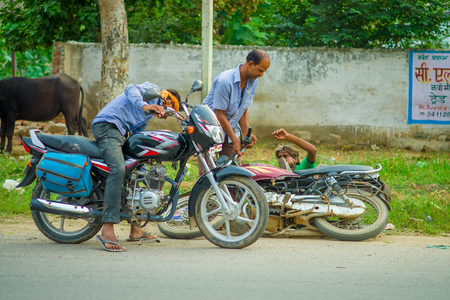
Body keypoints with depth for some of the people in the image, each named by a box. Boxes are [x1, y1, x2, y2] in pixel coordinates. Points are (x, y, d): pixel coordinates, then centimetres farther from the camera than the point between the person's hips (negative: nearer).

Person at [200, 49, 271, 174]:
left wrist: (246, 134, -4)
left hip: (230, 129, 7)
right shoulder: (224, 81, -25)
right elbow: (220, 114, -21)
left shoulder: (253, 82, -1)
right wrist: (235, 140, -20)